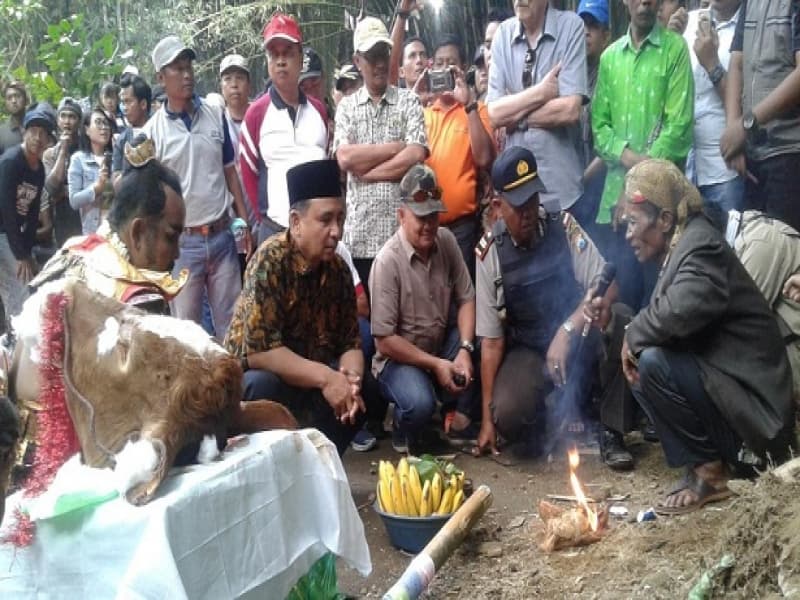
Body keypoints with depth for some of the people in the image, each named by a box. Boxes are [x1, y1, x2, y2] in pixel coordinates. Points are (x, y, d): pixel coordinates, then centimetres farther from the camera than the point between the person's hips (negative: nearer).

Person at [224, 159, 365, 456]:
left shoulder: (338, 269, -6)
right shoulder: (270, 260, -24)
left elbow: (350, 342, -3)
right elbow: (259, 351, -30)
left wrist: (351, 378, -25)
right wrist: (325, 377, -34)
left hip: (309, 378, 6)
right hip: (252, 375, -5)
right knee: (264, 386, -35)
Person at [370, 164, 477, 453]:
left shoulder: (446, 240, -5)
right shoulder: (387, 261, -22)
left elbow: (466, 298, -4)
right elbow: (384, 340, -21)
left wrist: (465, 349, -21)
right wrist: (436, 364, -22)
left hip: (441, 344, 6)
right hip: (399, 357, -6)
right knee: (420, 403, -33)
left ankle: (460, 421, -2)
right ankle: (403, 434, 4)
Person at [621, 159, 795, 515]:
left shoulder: (701, 245, -18)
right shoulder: (679, 246, 11)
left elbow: (679, 312, -35)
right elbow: (663, 319, 13)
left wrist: (633, 336, -17)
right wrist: (634, 342, -7)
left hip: (752, 404, -10)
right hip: (724, 391, 10)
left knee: (653, 362, -23)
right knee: (640, 364, 8)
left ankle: (708, 470, -7)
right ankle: (711, 456, 7)